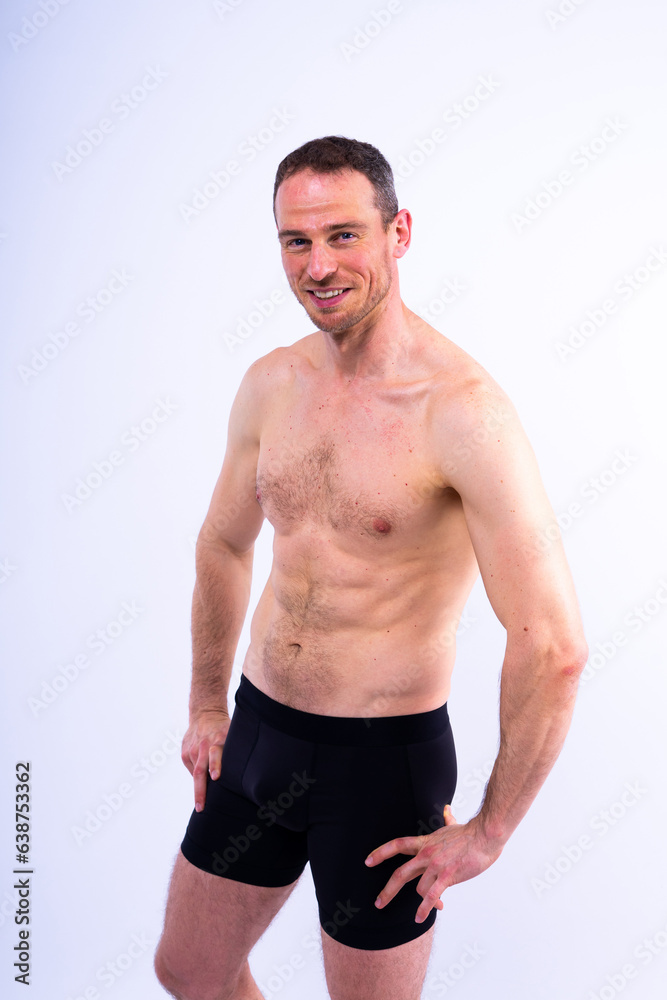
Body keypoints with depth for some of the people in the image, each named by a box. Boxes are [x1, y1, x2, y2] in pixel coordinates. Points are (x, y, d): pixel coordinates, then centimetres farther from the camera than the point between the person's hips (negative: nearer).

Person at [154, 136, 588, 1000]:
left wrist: (488, 833, -14)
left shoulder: (463, 410, -21)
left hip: (384, 756, -6)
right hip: (257, 732, 6)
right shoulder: (269, 385, -1)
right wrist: (207, 708, 17)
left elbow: (553, 646, -23)